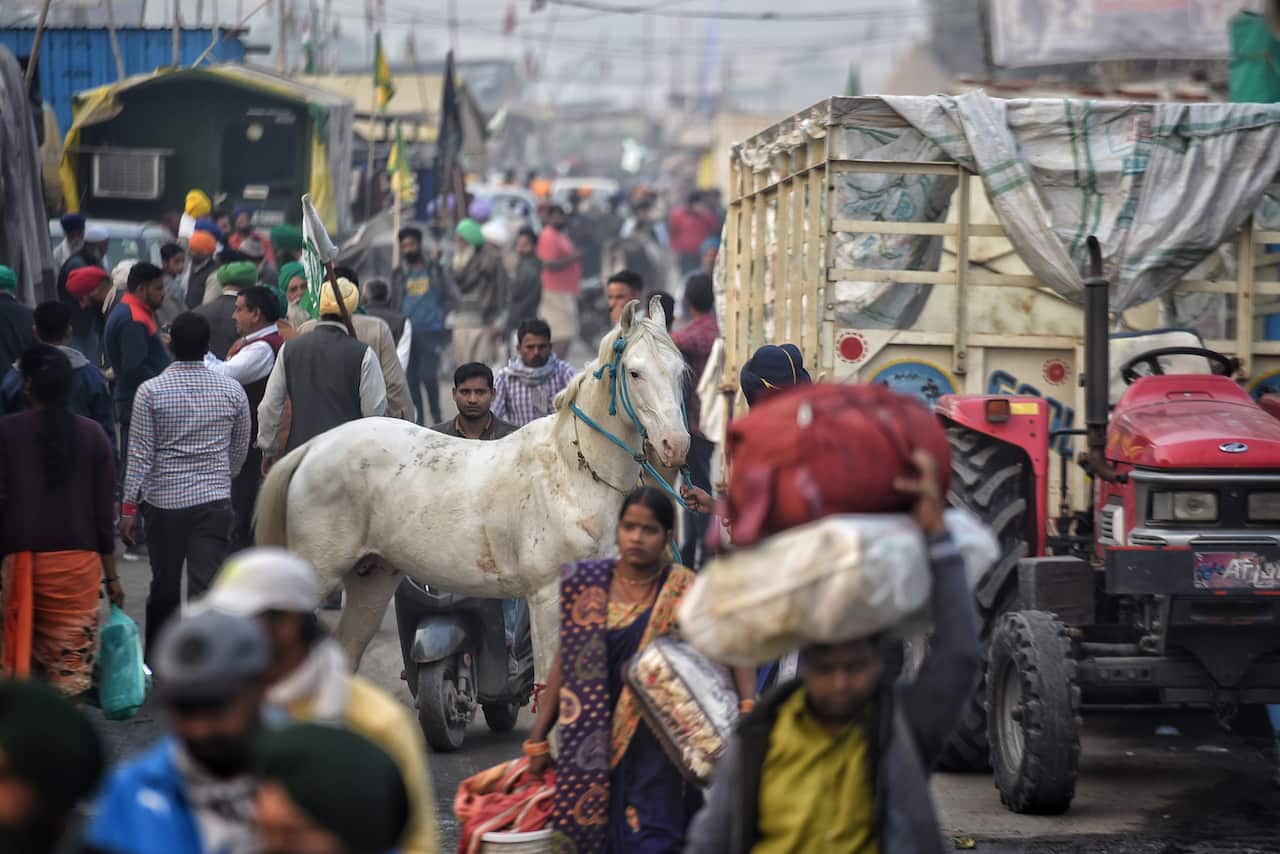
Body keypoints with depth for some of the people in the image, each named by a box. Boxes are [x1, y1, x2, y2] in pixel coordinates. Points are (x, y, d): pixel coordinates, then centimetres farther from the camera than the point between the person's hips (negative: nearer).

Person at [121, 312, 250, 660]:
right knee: (206, 586, -3)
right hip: (214, 501, 0)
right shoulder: (232, 390, -2)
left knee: (164, 585, 14)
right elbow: (240, 450, 10)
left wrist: (129, 506, 0)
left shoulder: (151, 391, -8)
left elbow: (140, 454, -7)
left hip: (164, 500, 0)